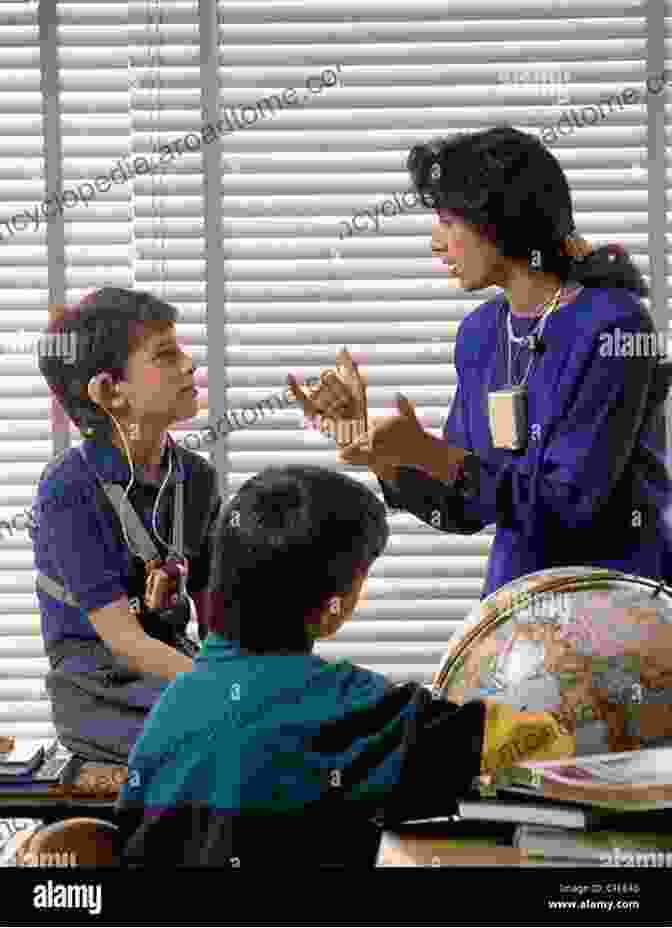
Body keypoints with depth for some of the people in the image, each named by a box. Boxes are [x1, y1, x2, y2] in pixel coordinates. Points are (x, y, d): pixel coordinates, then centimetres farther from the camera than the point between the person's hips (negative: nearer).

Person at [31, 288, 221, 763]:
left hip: (179, 664, 6)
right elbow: (125, 640, -18)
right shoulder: (70, 488, -14)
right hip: (99, 690, -6)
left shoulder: (196, 477, 6)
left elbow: (215, 618, 9)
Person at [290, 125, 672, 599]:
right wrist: (359, 430, -4)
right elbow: (461, 506, 7)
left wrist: (424, 451, -22)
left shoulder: (611, 325, -15)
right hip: (512, 595, 6)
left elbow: (569, 500, -19)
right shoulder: (481, 334, 5)